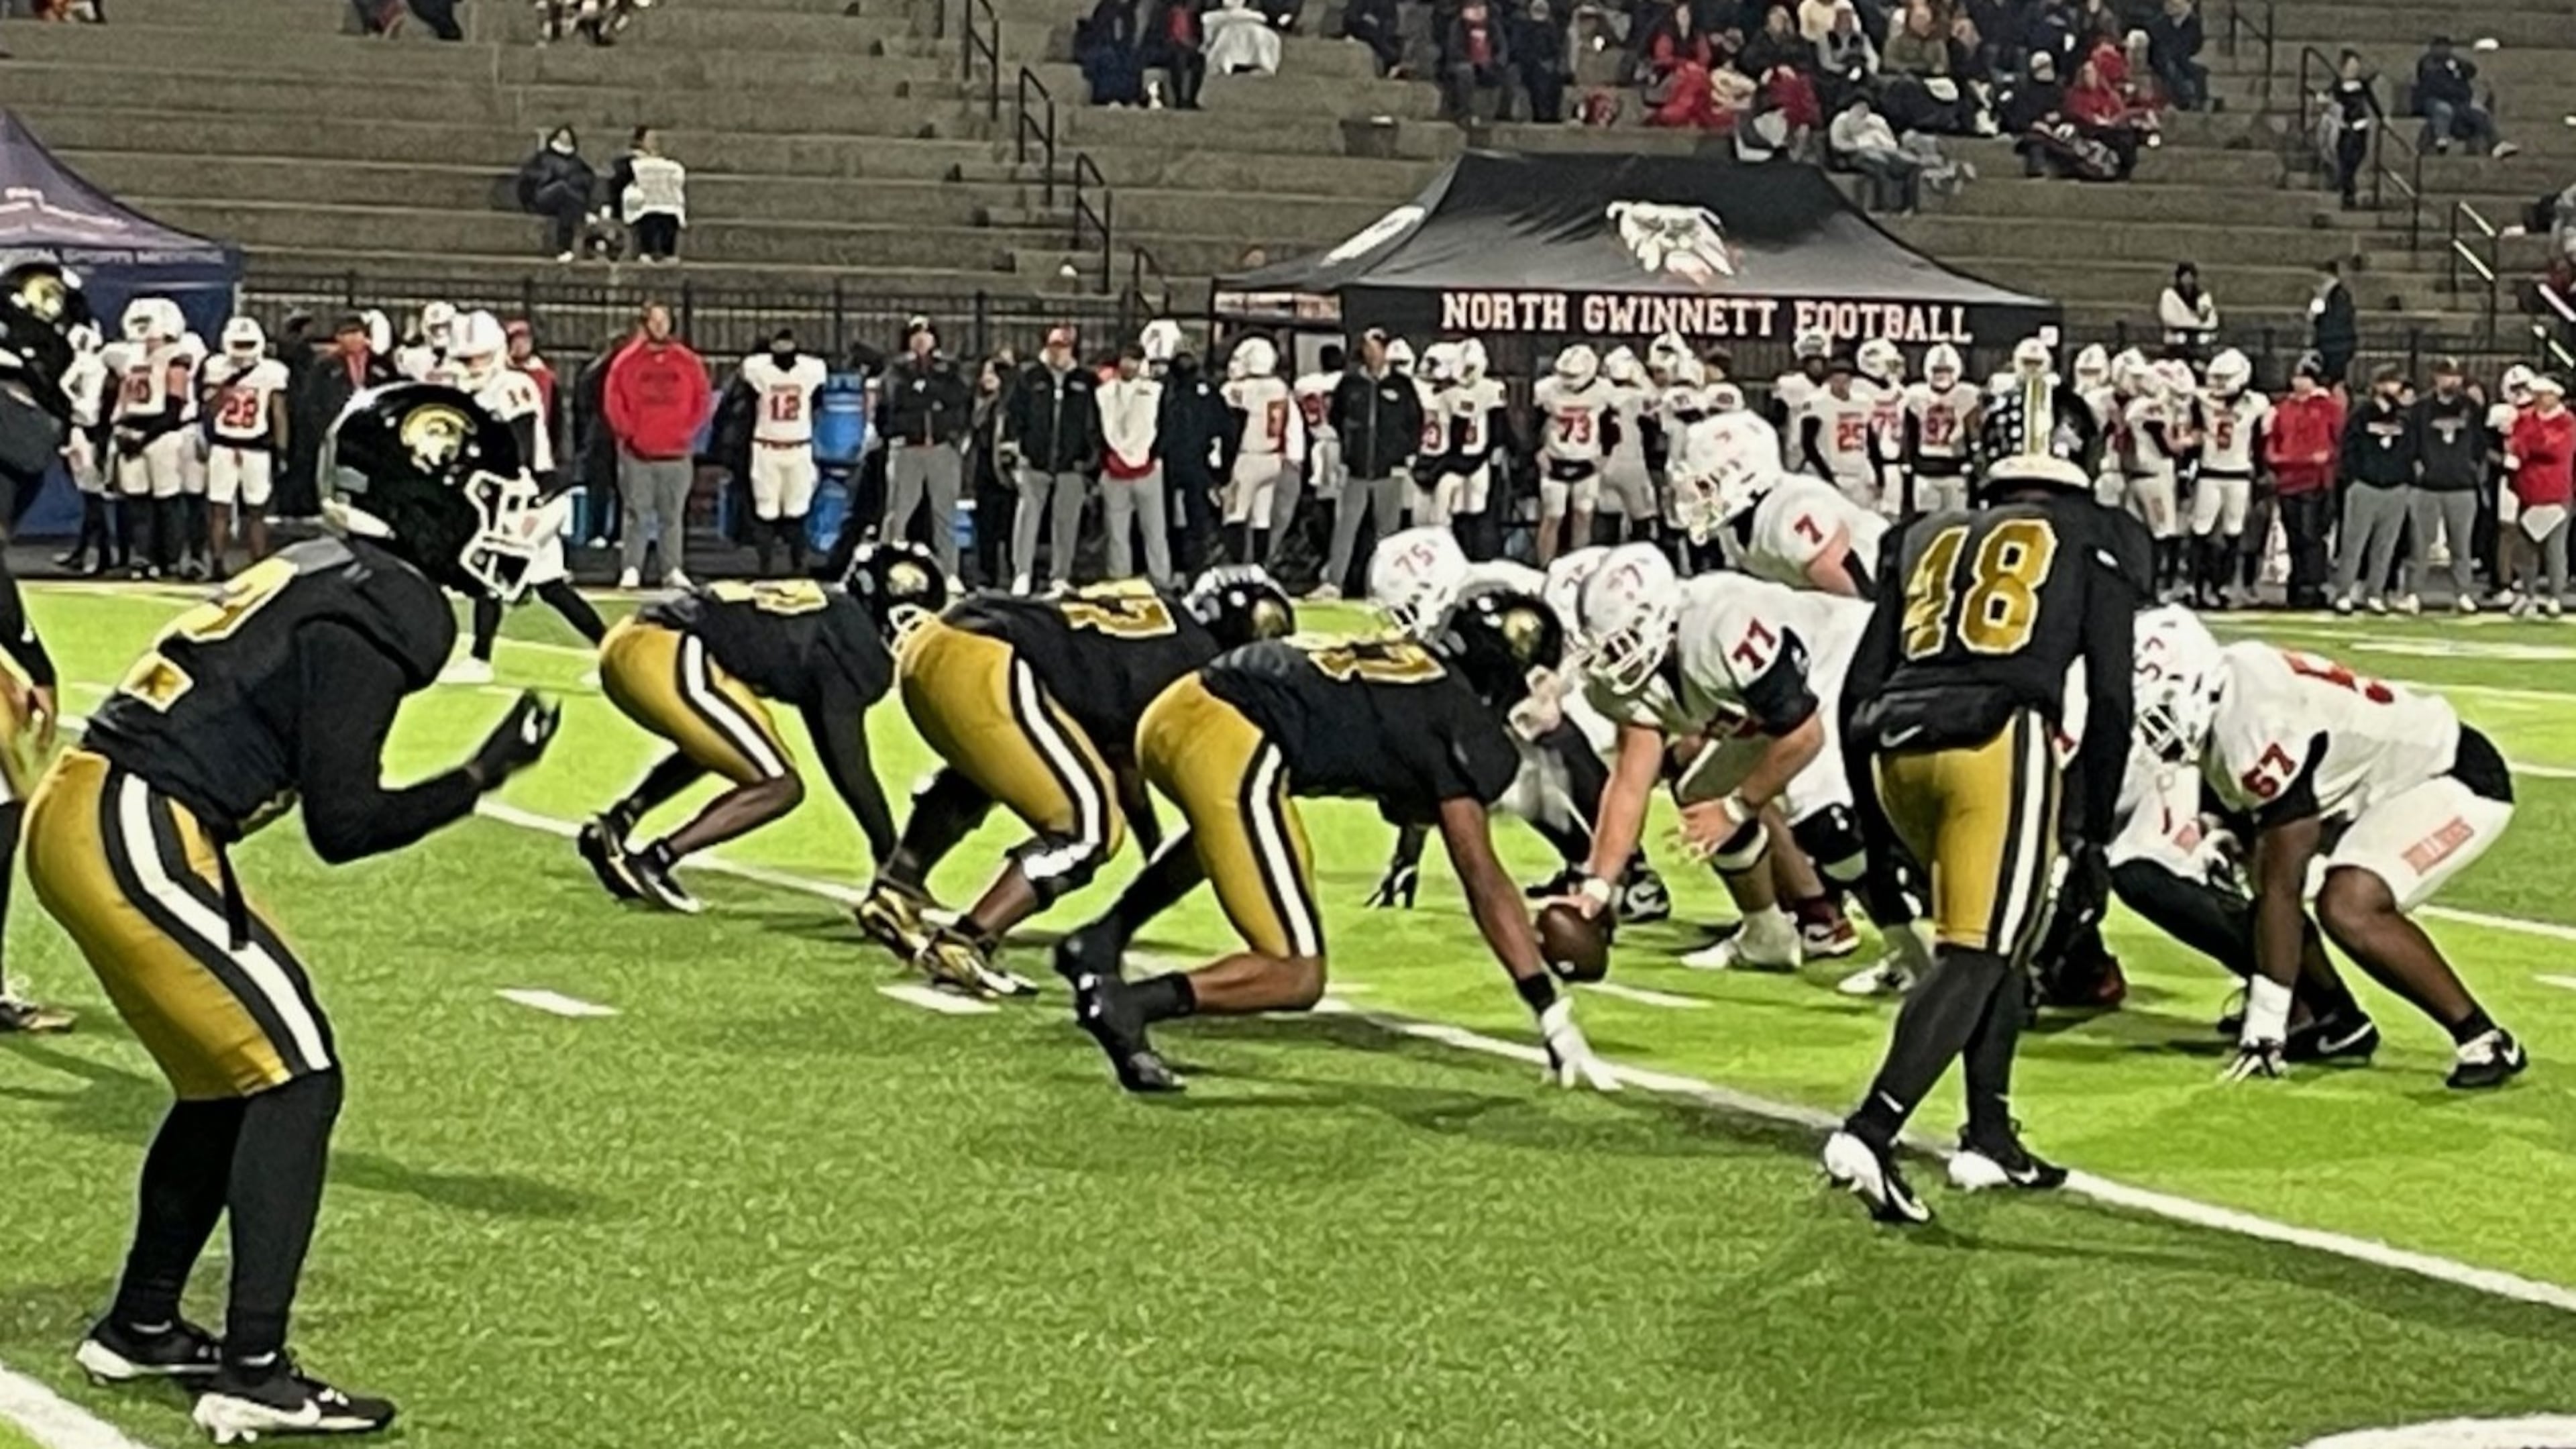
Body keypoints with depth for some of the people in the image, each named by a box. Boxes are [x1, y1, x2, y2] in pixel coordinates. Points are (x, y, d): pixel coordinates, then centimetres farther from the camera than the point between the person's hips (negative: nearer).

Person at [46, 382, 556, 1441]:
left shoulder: (327, 576, 16)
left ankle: (140, 1326, 32)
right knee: (295, 1074, -7)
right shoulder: (375, 616, -13)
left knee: (228, 1081, 20)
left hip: (83, 812, 10)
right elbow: (343, 826, -14)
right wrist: (482, 777, -9)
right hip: (131, 835, -10)